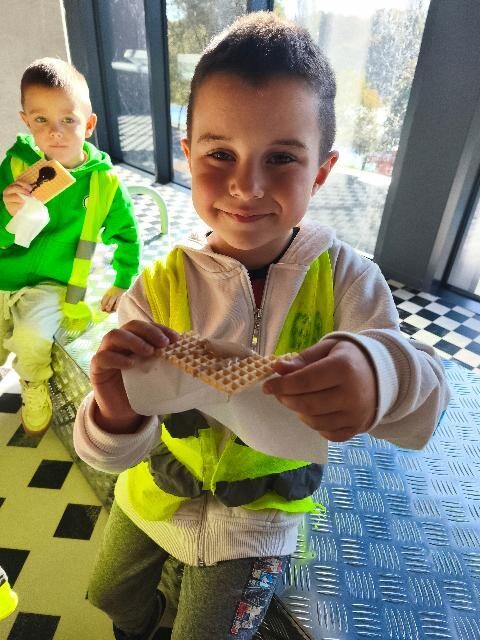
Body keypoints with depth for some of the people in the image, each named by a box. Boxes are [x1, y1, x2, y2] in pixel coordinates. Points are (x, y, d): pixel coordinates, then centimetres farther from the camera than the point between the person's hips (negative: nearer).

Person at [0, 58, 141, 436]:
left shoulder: (103, 181, -10)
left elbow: (126, 234, 4)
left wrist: (124, 282, 5)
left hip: (52, 284, -2)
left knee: (31, 335, -26)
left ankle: (35, 386, 9)